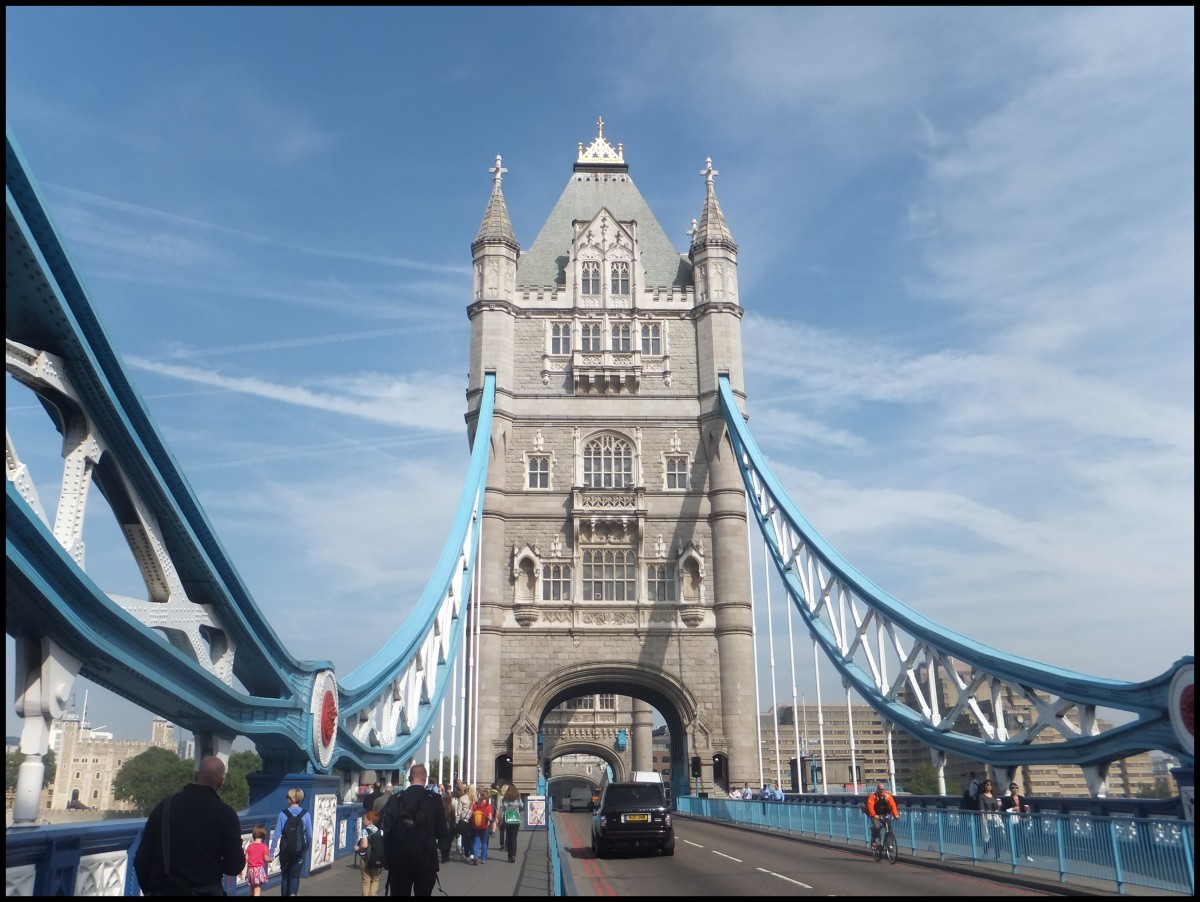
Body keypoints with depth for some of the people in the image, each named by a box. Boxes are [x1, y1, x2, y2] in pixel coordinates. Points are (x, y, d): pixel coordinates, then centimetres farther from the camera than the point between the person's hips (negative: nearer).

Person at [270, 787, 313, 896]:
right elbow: (309, 835, -2)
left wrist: (272, 852, -2)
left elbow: (277, 835, -9)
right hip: (299, 850, 0)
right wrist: (307, 848, 15)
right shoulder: (305, 815, -6)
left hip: (285, 850, 0)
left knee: (285, 875, 17)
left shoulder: (283, 814, -9)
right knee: (295, 875, 8)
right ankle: (293, 893, -14)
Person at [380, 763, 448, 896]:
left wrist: (388, 853, 8)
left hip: (399, 859, 1)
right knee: (424, 892, 9)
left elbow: (385, 828, -4)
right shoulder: (434, 799, -5)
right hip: (426, 859, -1)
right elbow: (442, 830, -5)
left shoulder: (396, 799, -3)